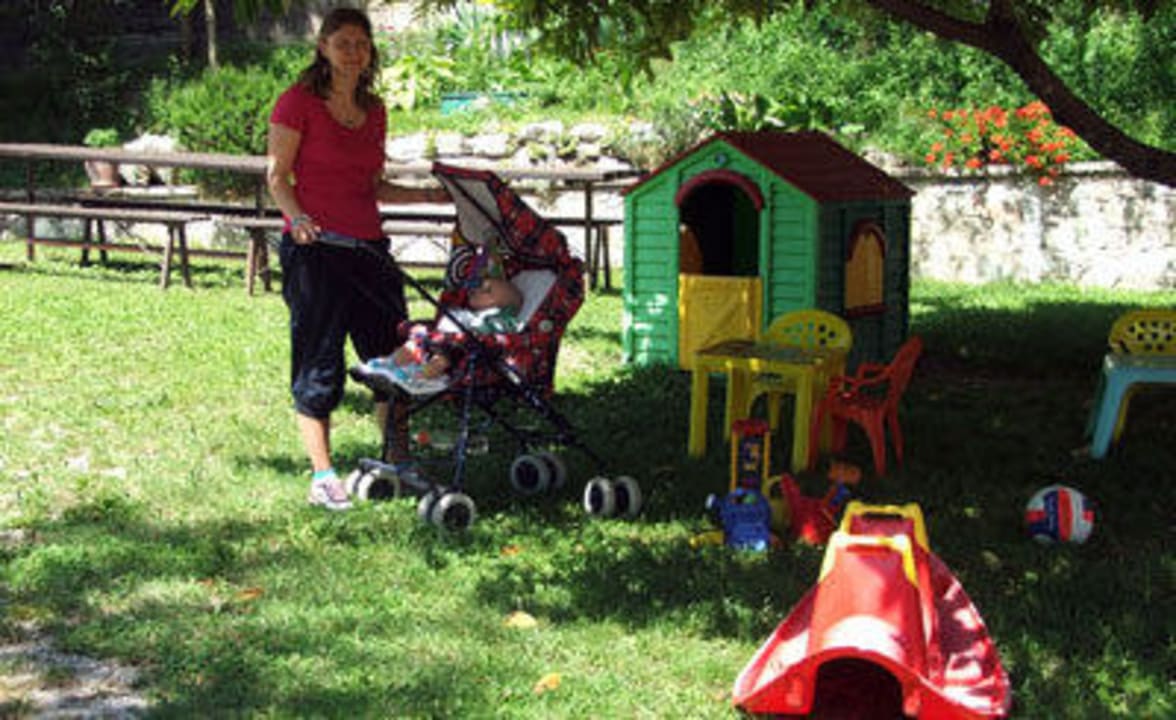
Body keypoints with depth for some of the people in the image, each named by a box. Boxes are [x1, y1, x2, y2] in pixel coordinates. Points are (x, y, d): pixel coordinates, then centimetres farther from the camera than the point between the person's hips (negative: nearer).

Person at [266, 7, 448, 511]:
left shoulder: (374, 111, 14)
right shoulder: (298, 102, -4)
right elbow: (276, 176, -6)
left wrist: (427, 196, 8)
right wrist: (297, 217, -23)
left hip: (368, 247, 6)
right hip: (314, 247, -6)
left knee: (391, 356, 7)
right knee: (319, 363, -1)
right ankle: (322, 475, 7)